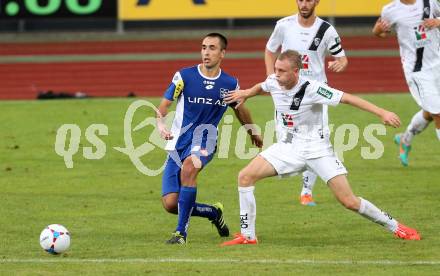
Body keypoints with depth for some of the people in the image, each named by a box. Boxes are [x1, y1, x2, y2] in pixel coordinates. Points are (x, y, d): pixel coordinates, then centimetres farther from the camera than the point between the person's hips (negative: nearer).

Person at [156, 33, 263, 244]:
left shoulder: (230, 84, 2)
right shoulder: (184, 76, -4)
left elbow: (240, 110, 22)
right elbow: (164, 104, -2)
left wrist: (253, 134, 37)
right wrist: (160, 123, -24)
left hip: (204, 139, -1)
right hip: (179, 141, 1)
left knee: (189, 167, -37)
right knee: (170, 203, -8)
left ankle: (181, 232, -30)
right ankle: (214, 213, 22)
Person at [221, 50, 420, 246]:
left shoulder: (312, 89, -23)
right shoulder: (273, 83, -5)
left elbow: (347, 98, -24)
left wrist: (381, 113, -30)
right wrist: (245, 94, 10)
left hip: (317, 149, -5)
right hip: (288, 147, 5)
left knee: (349, 202, -10)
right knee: (245, 177, -11)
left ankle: (395, 227, 10)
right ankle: (247, 236, -2)